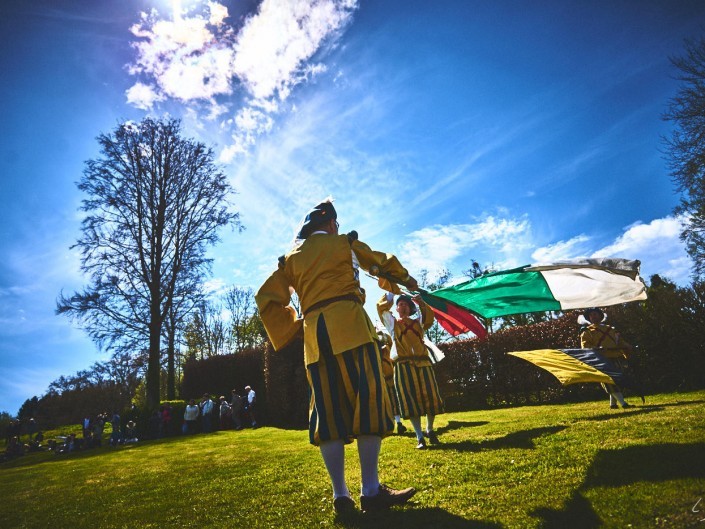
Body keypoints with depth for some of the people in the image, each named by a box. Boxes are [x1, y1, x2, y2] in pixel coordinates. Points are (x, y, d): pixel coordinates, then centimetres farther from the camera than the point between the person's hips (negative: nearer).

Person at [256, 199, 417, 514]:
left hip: (314, 335, 4)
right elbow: (383, 262, 29)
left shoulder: (291, 258, 21)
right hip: (349, 325, -4)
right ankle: (371, 490, -1)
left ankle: (340, 495, 7)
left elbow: (266, 298, 13)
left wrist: (290, 331, 15)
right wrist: (406, 278, 47)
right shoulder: (345, 243, 13)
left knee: (327, 410, 4)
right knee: (367, 399, -2)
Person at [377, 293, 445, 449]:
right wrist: (391, 293, 10)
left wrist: (422, 304, -11)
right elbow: (381, 307, 5)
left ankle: (430, 431, 25)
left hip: (423, 363, 2)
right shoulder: (393, 323, 14)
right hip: (404, 365, -2)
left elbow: (429, 318, 2)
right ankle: (420, 437, 2)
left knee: (430, 397, 4)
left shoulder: (418, 322, 20)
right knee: (411, 400, -4)